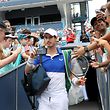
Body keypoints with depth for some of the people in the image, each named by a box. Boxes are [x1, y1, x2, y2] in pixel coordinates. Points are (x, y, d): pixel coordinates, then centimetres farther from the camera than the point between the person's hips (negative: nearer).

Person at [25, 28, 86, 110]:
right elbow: (27, 72, 1)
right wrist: (31, 59, -14)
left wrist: (75, 81, -13)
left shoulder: (64, 54, -1)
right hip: (44, 97, 1)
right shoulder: (40, 56, 1)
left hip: (60, 96, -1)